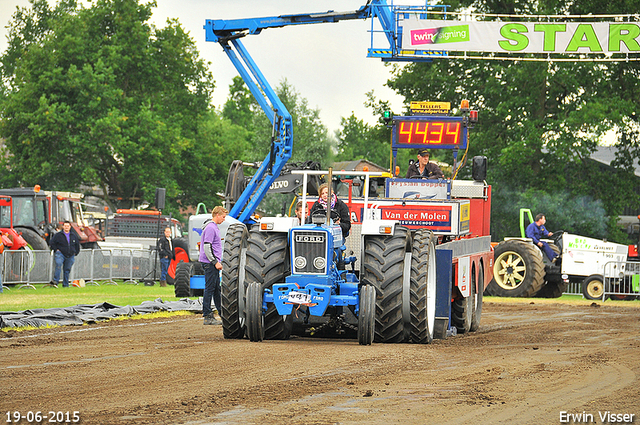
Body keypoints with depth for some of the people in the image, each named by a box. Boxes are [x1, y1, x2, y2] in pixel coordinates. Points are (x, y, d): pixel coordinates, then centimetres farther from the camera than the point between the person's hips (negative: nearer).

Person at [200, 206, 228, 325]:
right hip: (210, 263, -10)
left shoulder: (215, 228, 18)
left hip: (214, 264, 10)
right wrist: (215, 262, -20)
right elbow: (207, 247, -21)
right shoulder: (210, 228, -15)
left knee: (217, 289, 13)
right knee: (210, 289, -7)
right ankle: (207, 317, -5)